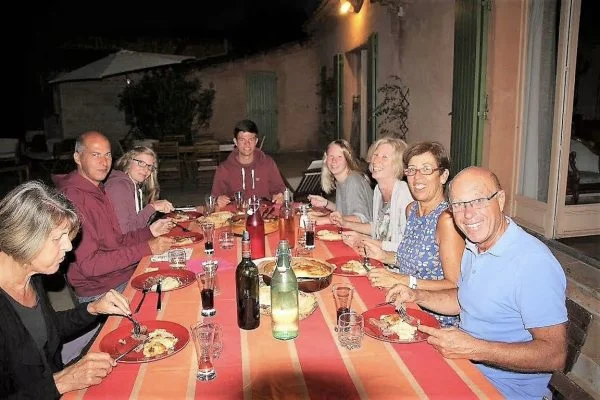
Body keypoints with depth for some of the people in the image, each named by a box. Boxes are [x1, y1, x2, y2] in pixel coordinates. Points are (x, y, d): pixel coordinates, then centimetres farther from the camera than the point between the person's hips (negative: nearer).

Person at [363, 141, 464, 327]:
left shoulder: (446, 218, -19)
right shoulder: (412, 209, 7)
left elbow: (455, 286, -20)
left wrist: (403, 281, -22)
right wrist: (385, 256, 4)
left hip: (437, 320, -7)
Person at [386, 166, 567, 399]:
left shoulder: (534, 264, -25)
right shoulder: (473, 247, 3)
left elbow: (555, 355, -25)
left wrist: (474, 348, -30)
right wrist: (416, 296, 3)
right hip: (466, 364, 7)